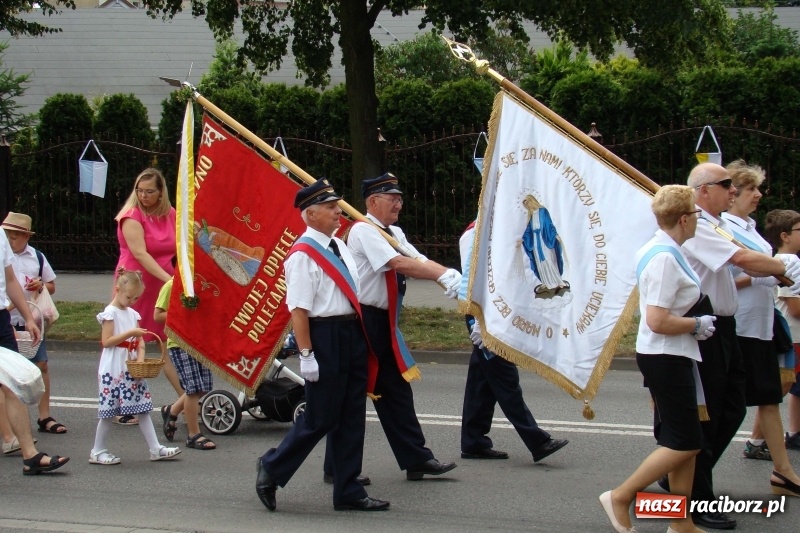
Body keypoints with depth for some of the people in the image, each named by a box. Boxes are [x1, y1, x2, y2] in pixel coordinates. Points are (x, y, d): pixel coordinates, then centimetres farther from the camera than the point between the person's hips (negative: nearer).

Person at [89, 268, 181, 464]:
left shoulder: (133, 314, 13)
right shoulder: (109, 313, -8)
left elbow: (139, 341, 13)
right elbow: (106, 341, -15)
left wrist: (140, 358, -5)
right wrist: (130, 333, -20)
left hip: (132, 370, 7)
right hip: (113, 371, -7)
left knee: (143, 409, 5)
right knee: (108, 412, -2)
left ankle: (155, 449, 5)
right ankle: (98, 451, 8)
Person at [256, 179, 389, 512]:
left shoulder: (339, 247, 13)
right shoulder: (302, 256, -14)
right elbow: (298, 310, -18)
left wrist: (360, 335, 20)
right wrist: (306, 355, -22)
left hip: (352, 334, 9)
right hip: (324, 337, -9)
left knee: (352, 417, 10)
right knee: (321, 418, -2)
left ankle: (348, 492, 17)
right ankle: (272, 469, 18)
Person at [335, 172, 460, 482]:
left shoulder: (394, 234, 15)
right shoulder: (364, 231, -14)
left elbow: (419, 261, 2)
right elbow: (399, 264, -26)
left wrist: (448, 275, -17)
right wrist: (445, 277, -29)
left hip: (383, 324, 9)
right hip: (363, 321, -9)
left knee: (396, 389, 11)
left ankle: (416, 459, 15)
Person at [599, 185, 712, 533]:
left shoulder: (660, 250, 10)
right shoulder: (666, 258, -21)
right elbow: (658, 321, -25)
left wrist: (694, 322, 15)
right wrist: (697, 325, -12)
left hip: (670, 357, 10)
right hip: (666, 357, -10)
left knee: (684, 441, 12)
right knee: (683, 443, -6)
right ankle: (620, 498, 2)